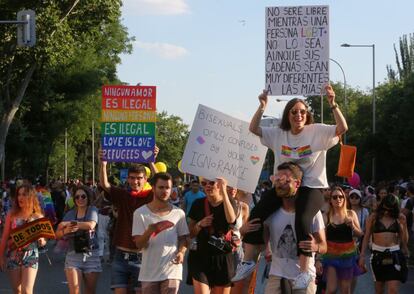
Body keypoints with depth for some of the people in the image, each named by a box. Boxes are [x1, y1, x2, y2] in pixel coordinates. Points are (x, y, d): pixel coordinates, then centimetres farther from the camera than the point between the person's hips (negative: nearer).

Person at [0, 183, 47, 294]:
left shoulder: (38, 217, 1)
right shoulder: (12, 214, 2)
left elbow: (43, 241, 6)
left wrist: (42, 241, -17)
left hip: (30, 255, -2)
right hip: (13, 255, 2)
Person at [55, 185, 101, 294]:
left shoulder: (92, 210, 3)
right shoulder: (70, 214, 11)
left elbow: (91, 225, -18)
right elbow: (58, 234, 5)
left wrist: (70, 223, -12)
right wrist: (65, 231, -18)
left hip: (91, 255, -1)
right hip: (73, 255, 1)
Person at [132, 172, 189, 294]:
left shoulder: (178, 213, 4)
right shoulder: (141, 213, -2)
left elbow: (183, 238, 13)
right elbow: (139, 244, -5)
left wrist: (181, 252, -9)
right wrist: (148, 232, -27)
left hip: (171, 270, 0)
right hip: (149, 272, 0)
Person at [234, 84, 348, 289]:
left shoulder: (317, 131, -4)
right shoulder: (278, 134, 7)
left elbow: (342, 128, -16)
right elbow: (253, 129, 4)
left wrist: (332, 104, -28)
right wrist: (262, 107, -11)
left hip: (311, 186, -5)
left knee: (302, 220, -31)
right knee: (256, 213, -12)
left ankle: (304, 272, -24)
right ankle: (248, 261, -1)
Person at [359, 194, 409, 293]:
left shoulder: (399, 218, 1)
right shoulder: (374, 217, 0)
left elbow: (404, 241, 6)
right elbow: (366, 237, 5)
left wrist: (404, 225, -2)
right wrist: (362, 255, 4)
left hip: (394, 255, -1)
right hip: (378, 254, 1)